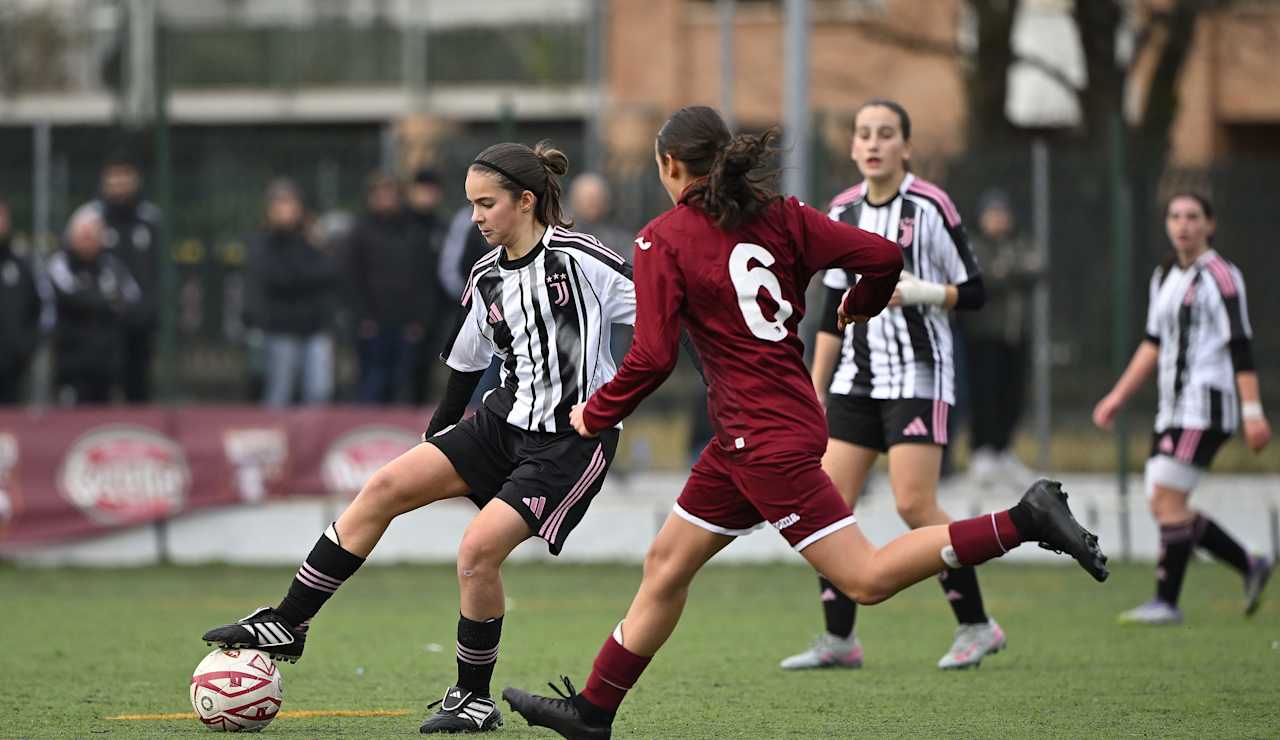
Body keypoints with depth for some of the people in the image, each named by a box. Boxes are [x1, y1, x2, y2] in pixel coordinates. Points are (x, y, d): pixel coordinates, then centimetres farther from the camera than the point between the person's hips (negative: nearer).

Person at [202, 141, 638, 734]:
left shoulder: (578, 258, -14)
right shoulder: (486, 278, 9)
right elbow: (465, 363, 21)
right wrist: (436, 444, 26)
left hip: (572, 441, -7)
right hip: (507, 419, 7)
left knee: (478, 549, -20)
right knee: (385, 488, -6)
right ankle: (286, 627, 0)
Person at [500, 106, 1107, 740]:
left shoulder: (662, 240, -9)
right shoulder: (779, 216, 6)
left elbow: (652, 358, -15)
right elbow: (884, 256, 0)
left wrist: (594, 414, 1)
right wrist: (861, 306, 22)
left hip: (765, 437, -9)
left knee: (868, 578, -10)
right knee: (666, 564, 15)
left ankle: (1025, 521, -18)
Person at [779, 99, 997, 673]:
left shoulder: (929, 207, -7)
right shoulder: (843, 212, 10)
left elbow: (973, 292, -5)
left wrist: (921, 292, -23)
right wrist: (814, 392, 13)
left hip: (918, 375, -6)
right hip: (857, 378, 6)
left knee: (914, 503, -14)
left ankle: (976, 626, -1)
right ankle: (839, 641, 4)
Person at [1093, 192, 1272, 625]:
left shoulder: (1220, 277, -8)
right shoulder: (1165, 277, 17)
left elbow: (1241, 347, -12)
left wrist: (1253, 411, -17)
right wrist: (1118, 396, 21)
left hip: (1206, 405, -9)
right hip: (1173, 409, 9)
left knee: (1168, 499, -13)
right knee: (1162, 504, 6)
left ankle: (1167, 602, -8)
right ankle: (1250, 567, 18)